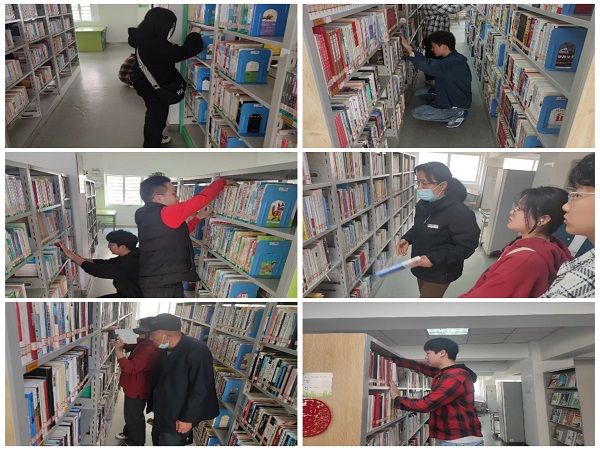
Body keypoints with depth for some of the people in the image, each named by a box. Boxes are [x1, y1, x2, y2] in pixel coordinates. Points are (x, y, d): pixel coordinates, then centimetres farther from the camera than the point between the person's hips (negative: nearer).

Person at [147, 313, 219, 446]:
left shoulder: (197, 352, -27)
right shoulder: (165, 349, 0)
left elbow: (201, 390, -24)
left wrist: (188, 418, -21)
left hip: (177, 418, -8)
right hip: (162, 412, 8)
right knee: (158, 441, 21)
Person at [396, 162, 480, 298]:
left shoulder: (460, 213, -28)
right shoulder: (423, 204, -1)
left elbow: (466, 247, -26)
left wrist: (434, 259, -33)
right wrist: (407, 239, -4)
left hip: (441, 272, -8)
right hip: (421, 266, 8)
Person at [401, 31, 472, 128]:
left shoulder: (453, 63, -34)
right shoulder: (451, 59, -1)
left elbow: (429, 66, -47)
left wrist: (410, 51, -45)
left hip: (458, 105, -10)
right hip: (450, 95, 10)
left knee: (417, 113, -11)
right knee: (419, 93, 13)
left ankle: (457, 114, -5)